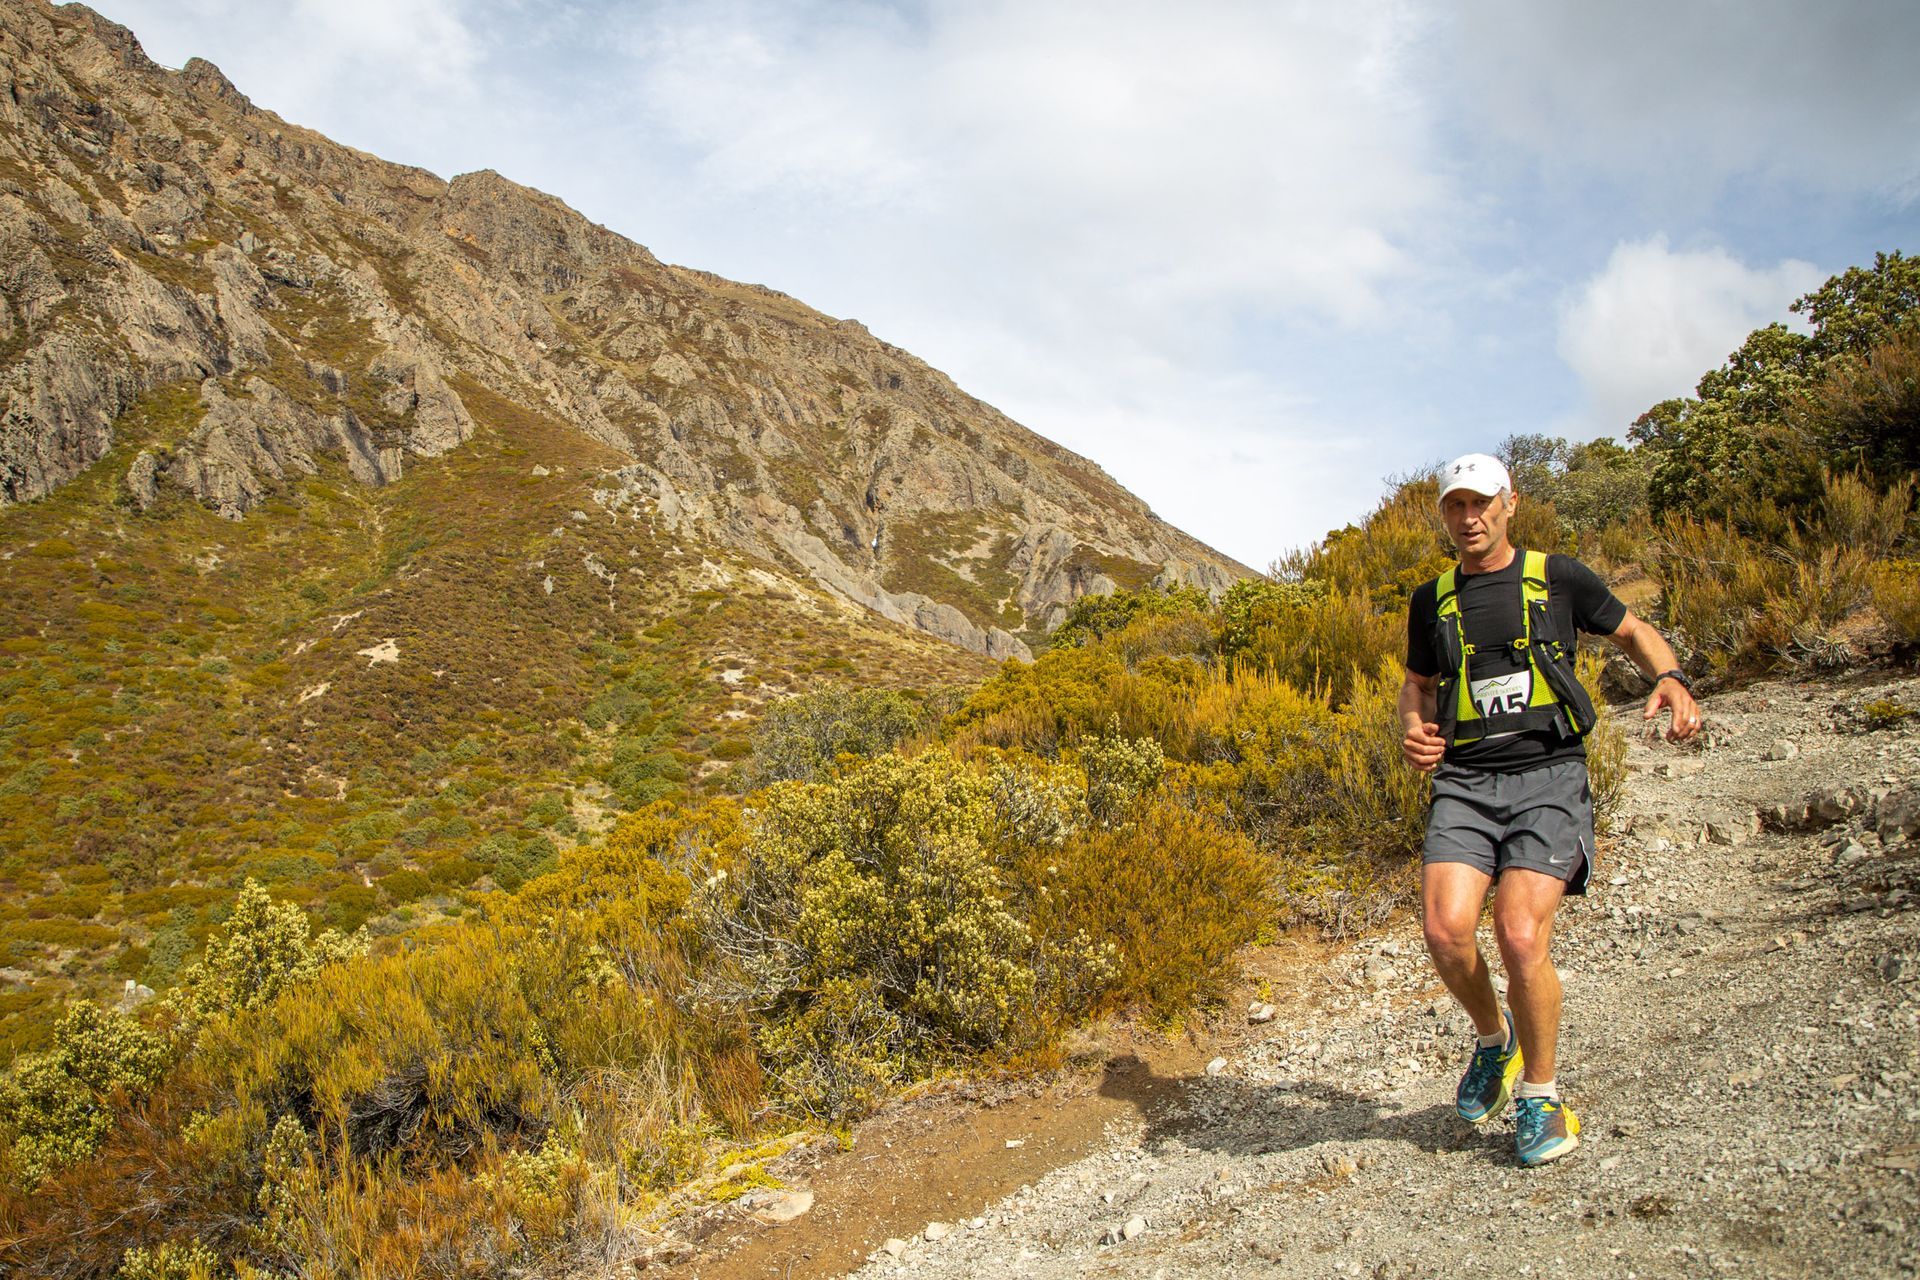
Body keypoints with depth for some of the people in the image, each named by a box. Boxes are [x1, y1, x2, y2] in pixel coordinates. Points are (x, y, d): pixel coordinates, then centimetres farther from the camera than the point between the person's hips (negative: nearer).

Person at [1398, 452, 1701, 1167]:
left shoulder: (1558, 578, 6)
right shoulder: (1432, 600, 14)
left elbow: (1633, 632, 19)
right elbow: (1418, 684, 27)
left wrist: (1671, 679, -2)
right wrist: (1414, 732, 5)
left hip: (1549, 774, -2)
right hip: (1465, 781, 3)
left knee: (1520, 936, -19)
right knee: (1445, 931, -18)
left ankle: (1540, 1096, 5)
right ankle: (1493, 1038, 15)